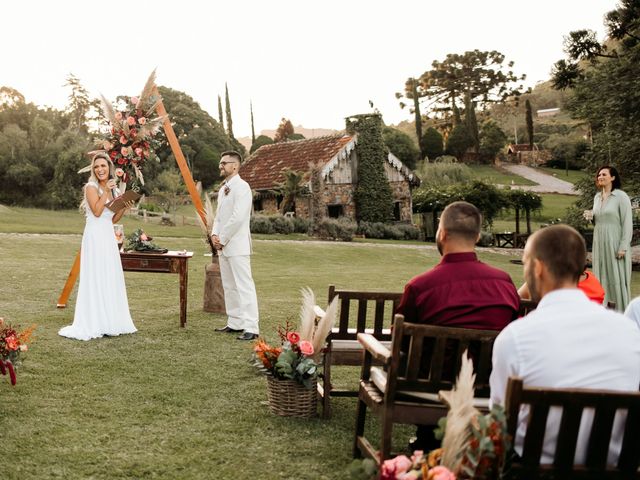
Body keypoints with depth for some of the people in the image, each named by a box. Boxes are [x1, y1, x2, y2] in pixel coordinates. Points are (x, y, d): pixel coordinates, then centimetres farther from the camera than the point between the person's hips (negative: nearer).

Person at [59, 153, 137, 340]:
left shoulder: (113, 189, 14)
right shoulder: (91, 186, -7)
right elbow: (97, 211, -19)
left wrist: (124, 208, 1)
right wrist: (106, 191, -18)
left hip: (109, 236, 8)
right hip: (95, 236, -8)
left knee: (111, 279, 9)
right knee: (95, 279, -7)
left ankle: (110, 322, 15)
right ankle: (93, 323, -3)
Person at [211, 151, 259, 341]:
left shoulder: (242, 187, -11)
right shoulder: (223, 189, 18)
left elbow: (238, 217, -19)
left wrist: (223, 239, -13)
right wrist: (214, 234, 3)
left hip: (237, 245, -9)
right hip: (223, 246, 9)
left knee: (244, 286, -10)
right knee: (229, 286, 13)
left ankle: (251, 328, -11)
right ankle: (235, 323, 20)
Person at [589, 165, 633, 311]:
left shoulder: (621, 196, -9)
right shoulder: (597, 197, 10)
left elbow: (627, 223, -12)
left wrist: (623, 247, -17)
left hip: (615, 242, -6)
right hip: (599, 242, 6)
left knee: (618, 277, -2)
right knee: (601, 276, 8)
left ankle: (622, 313, 5)